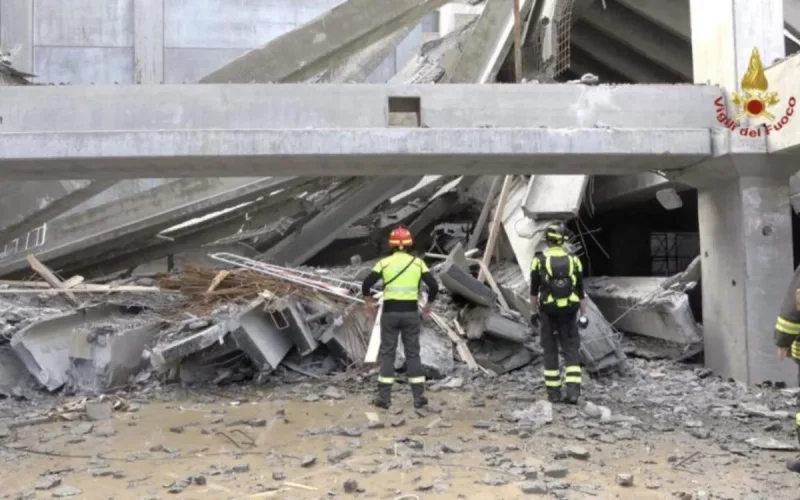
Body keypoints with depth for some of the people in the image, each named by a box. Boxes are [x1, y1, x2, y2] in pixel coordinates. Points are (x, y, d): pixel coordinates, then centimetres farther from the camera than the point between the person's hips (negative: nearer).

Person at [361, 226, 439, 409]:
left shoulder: (384, 263, -1)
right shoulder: (418, 263, 2)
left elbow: (366, 284, -5)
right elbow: (434, 286, -1)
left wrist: (369, 302, 12)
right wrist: (428, 304, 14)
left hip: (390, 312, -1)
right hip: (411, 312, 1)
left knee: (387, 353, 6)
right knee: (413, 353, 8)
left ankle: (384, 397, 5)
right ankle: (419, 396, 8)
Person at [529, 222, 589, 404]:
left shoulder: (539, 260, -5)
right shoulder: (573, 260, 1)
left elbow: (534, 291, -1)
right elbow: (581, 291, 1)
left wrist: (533, 312, 8)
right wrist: (584, 315, 6)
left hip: (548, 311, -1)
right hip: (568, 311, 1)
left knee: (550, 351, 8)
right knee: (571, 350, 6)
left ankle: (553, 392, 11)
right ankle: (573, 391, -4)